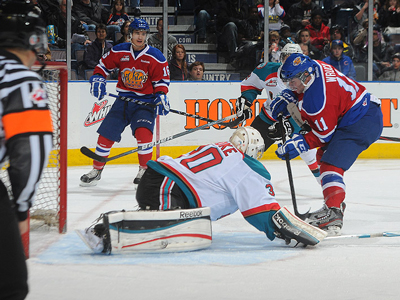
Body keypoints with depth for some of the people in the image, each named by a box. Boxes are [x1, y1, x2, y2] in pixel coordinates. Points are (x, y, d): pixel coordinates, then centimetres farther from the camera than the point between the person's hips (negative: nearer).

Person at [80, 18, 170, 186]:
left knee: (143, 132, -26)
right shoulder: (119, 51, -1)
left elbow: (162, 79, 0)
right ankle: (96, 170, 20)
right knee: (106, 134, 0)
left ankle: (144, 170, -7)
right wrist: (98, 78, -5)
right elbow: (104, 65, 12)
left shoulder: (155, 57, -7)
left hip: (145, 103, -3)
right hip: (123, 101, 3)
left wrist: (160, 96, -16)